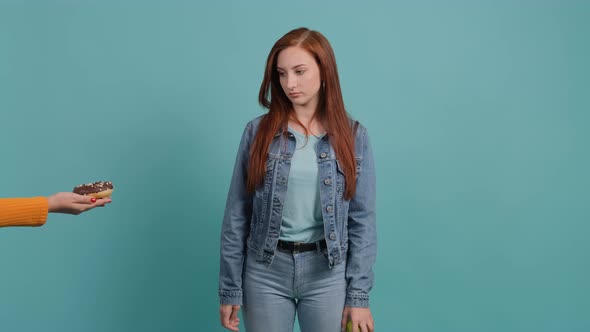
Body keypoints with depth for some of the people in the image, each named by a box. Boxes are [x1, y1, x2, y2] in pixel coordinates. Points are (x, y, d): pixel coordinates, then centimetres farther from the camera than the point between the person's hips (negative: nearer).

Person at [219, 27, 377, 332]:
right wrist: (230, 289, -1)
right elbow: (236, 216, -1)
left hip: (328, 273, 0)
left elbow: (362, 220, -1)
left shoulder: (353, 136, -1)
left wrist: (359, 295, -4)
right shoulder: (258, 132, -2)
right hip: (265, 272, 0)